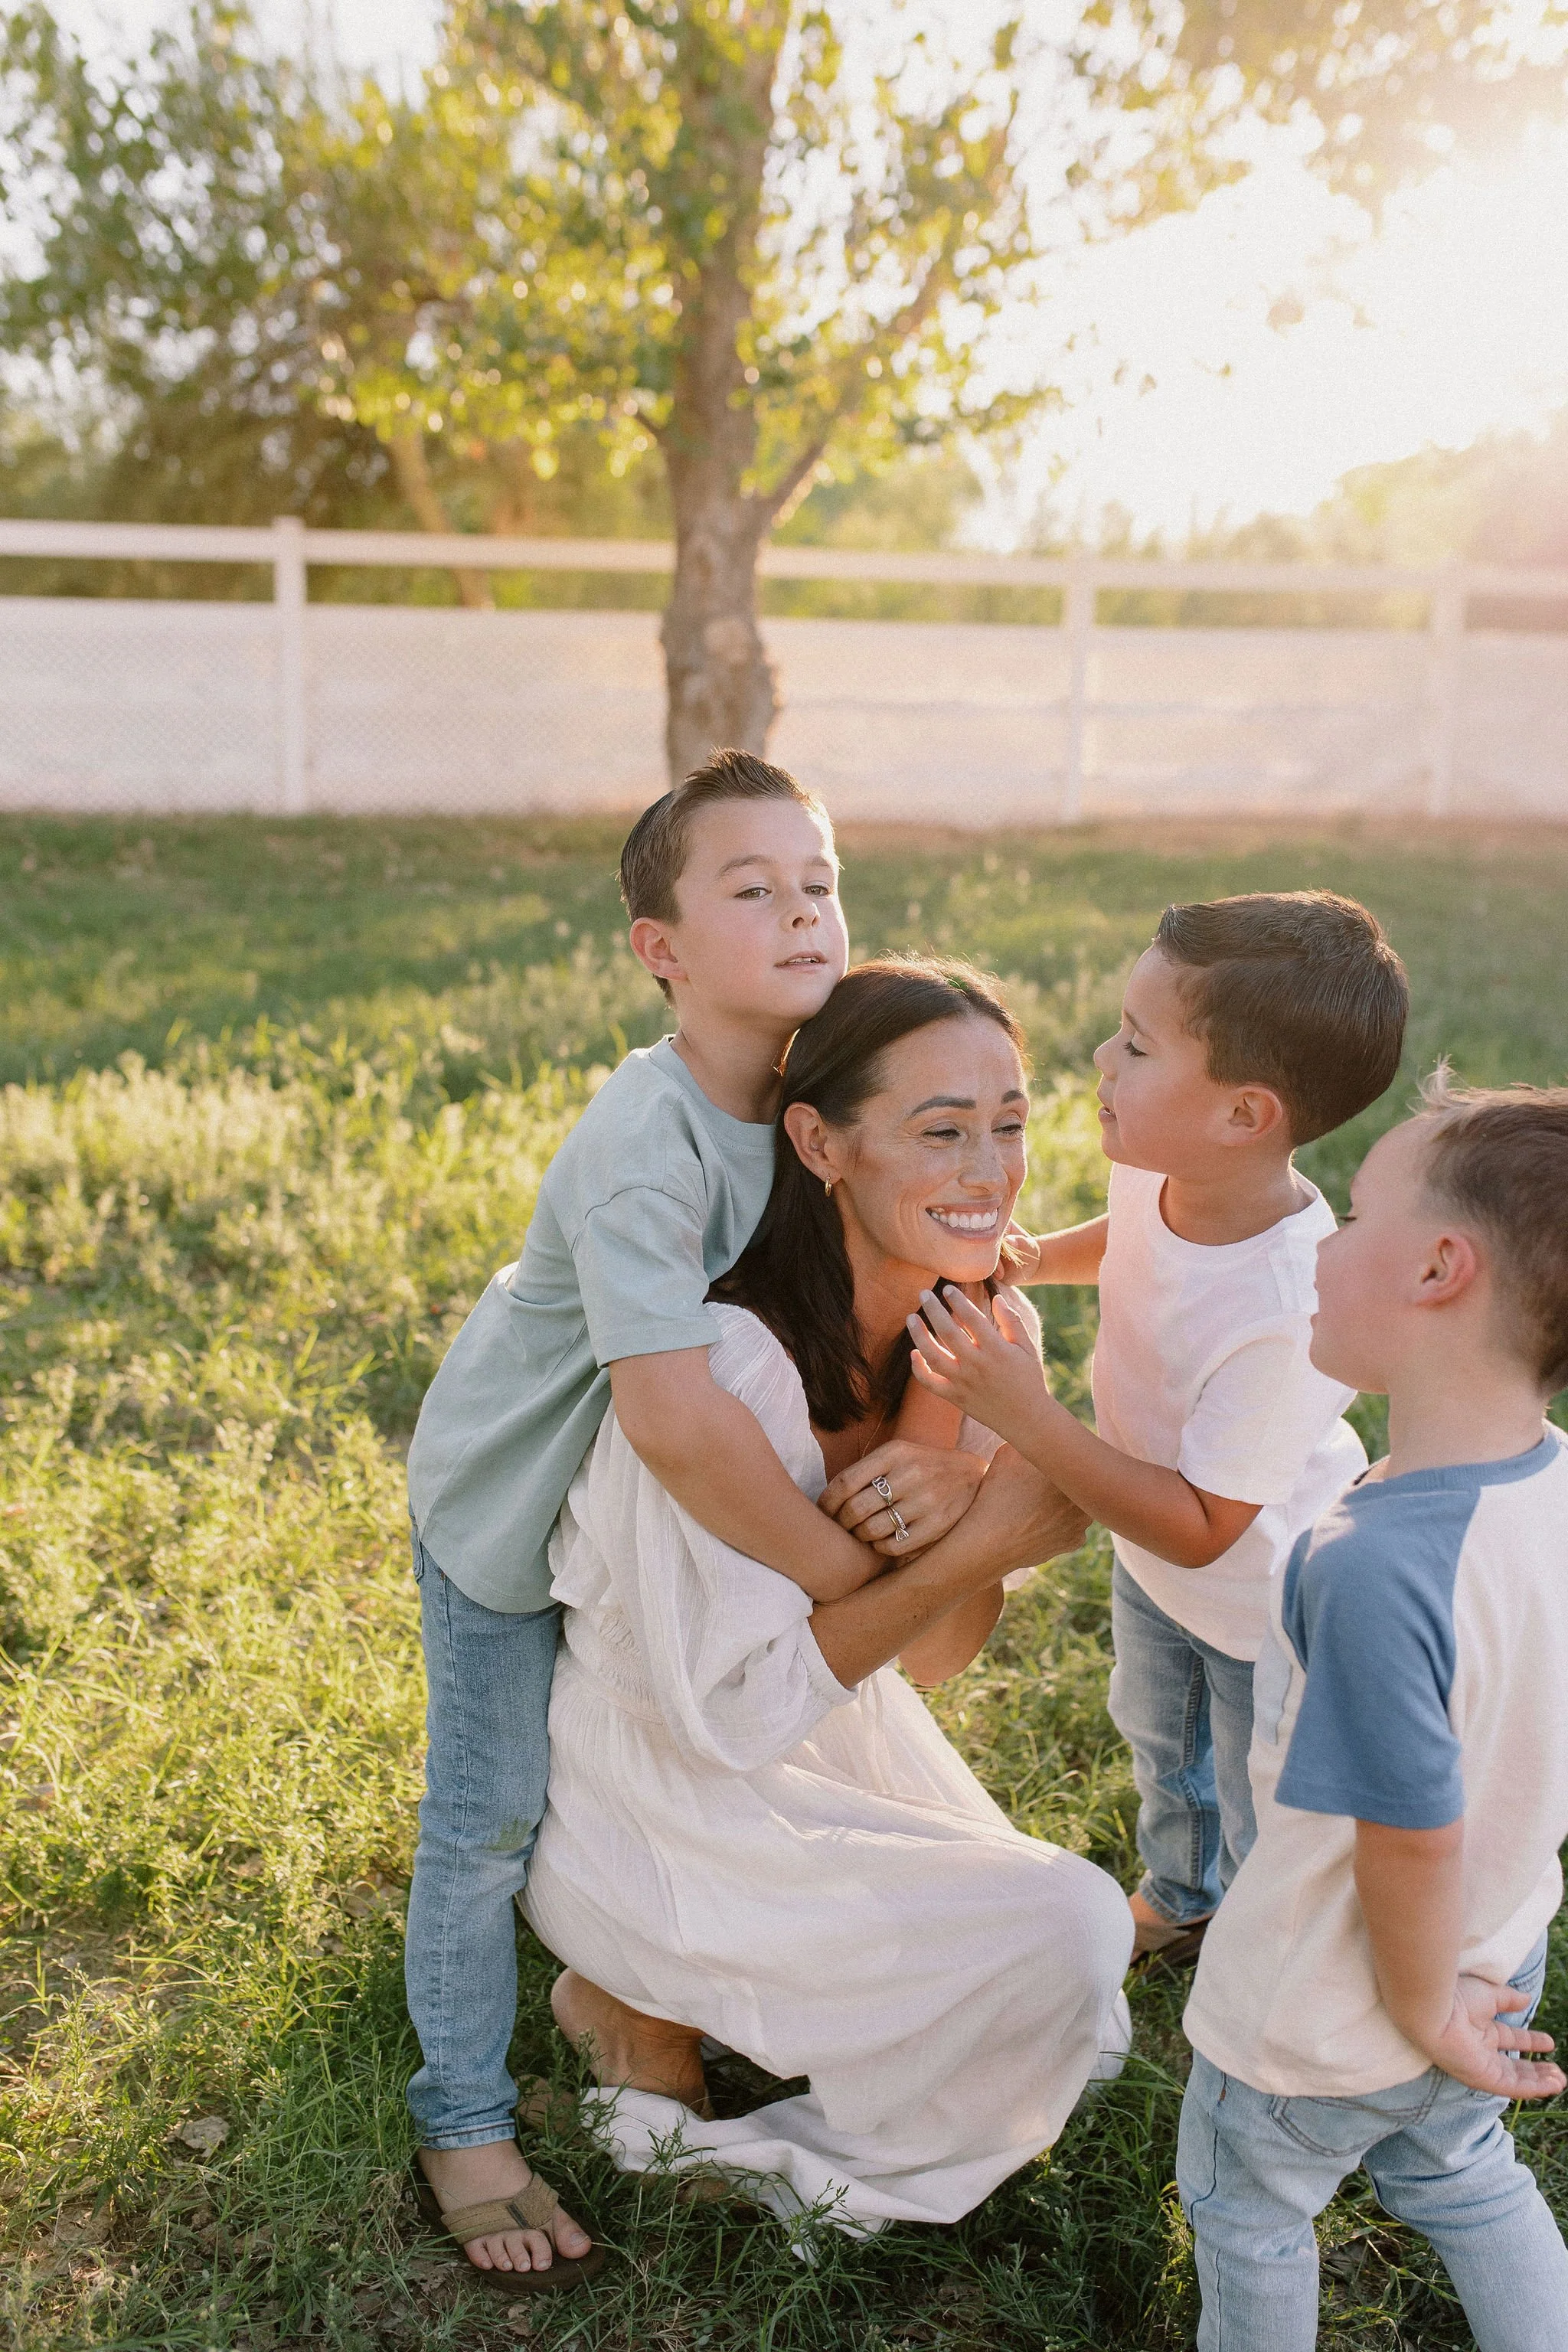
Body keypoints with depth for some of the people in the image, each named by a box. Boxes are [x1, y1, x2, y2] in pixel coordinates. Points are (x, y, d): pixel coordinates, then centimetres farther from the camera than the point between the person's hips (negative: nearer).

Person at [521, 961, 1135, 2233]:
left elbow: (931, 1657, -4)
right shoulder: (725, 1363, -32)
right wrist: (980, 1543, -28)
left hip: (829, 1736, 8)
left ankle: (665, 1985, 21)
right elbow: (731, 1710, -27)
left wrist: (947, 1498, -25)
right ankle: (648, 2005, 5)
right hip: (662, 1810, -7)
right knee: (1068, 1930, -11)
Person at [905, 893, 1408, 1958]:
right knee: (1162, 1748, 34)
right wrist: (1033, 1257, -12)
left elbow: (1199, 1528, -36)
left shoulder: (1289, 1311, -44)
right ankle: (1180, 1904, 64)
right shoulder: (1163, 1170, -22)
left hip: (1264, 1600, -8)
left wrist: (1028, 1415, -43)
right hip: (1151, 1562, 8)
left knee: (1266, 1821, 19)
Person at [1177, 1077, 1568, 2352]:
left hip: (1324, 2028, -6)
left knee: (1246, 2207, 25)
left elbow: (1412, 1842, -31)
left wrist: (1426, 2016, -11)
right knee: (1459, 2171, 34)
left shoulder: (1376, 1566, -41)